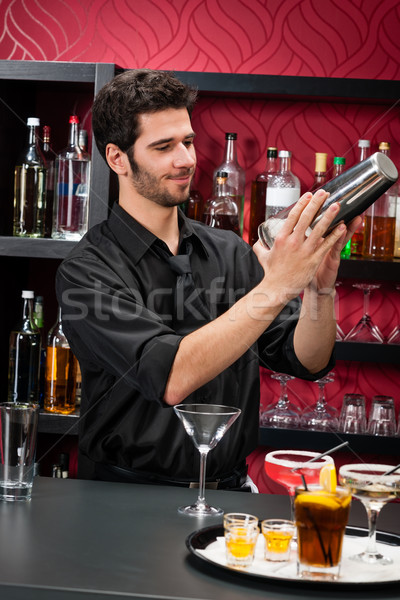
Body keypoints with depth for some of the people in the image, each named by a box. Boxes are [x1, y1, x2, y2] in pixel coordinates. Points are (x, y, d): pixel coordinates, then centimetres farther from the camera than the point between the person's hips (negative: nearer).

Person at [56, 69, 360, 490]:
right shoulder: (87, 270, -9)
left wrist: (319, 286, -16)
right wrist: (275, 286, -25)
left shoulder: (229, 252, 7)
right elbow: (171, 378, -22)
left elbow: (308, 362, 3)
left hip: (229, 489, 4)